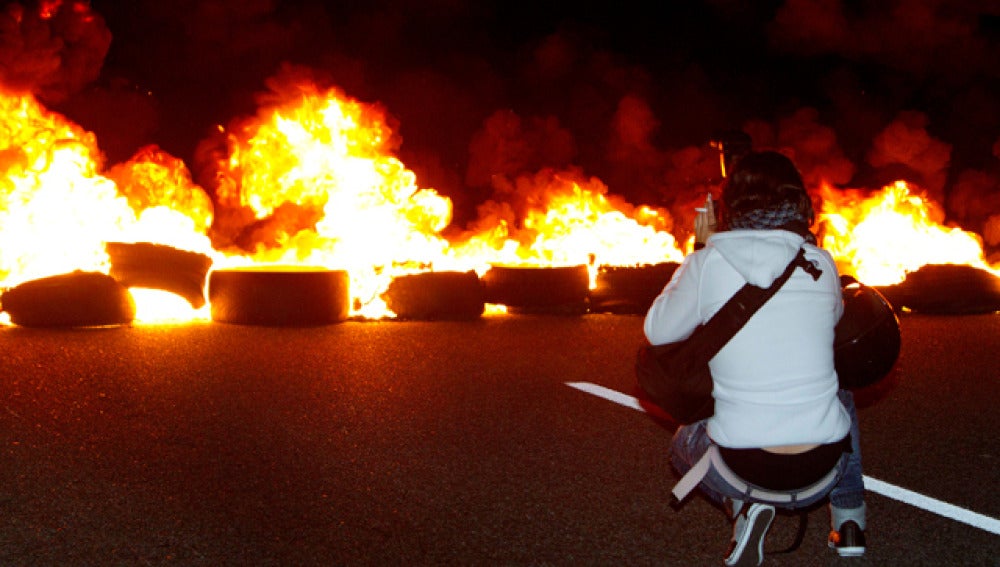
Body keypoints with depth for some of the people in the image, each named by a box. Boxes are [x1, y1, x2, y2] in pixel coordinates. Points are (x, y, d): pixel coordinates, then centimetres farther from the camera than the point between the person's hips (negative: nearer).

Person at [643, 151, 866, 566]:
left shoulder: (709, 263, -9)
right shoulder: (820, 263, -1)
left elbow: (658, 332, 7)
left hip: (742, 472, -2)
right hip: (822, 474, 3)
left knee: (684, 444, 33)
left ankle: (744, 507, 7)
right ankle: (848, 518, 26)